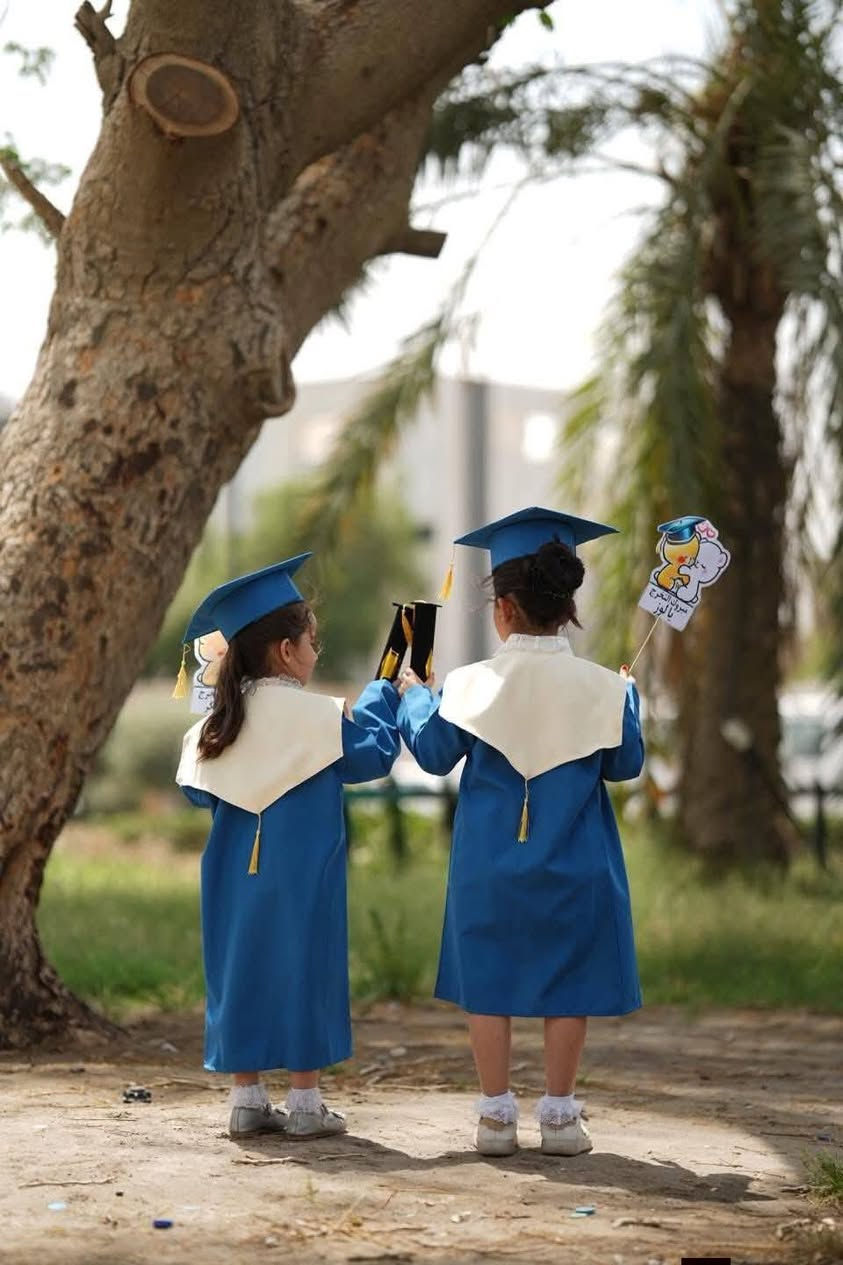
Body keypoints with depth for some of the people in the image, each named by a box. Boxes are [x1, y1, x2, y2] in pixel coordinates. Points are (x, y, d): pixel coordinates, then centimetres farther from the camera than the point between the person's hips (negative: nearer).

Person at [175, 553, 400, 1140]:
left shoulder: (220, 720, 2)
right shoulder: (313, 713, -15)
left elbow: (198, 787, 11)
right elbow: (373, 754, -5)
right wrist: (383, 696, 9)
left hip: (236, 869, 5)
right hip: (301, 873, -5)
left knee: (242, 967, 12)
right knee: (303, 971, 4)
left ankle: (248, 1099, 15)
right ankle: (305, 1104, 8)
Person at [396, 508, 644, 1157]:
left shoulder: (472, 684, -9)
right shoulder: (602, 687, -8)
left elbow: (435, 752, 3)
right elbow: (624, 763, 3)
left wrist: (413, 696, 20)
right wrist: (628, 699, 19)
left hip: (490, 866, 0)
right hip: (574, 866, 0)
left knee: (489, 984, 10)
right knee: (567, 986, 9)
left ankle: (496, 1114, 12)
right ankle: (559, 1115, 13)